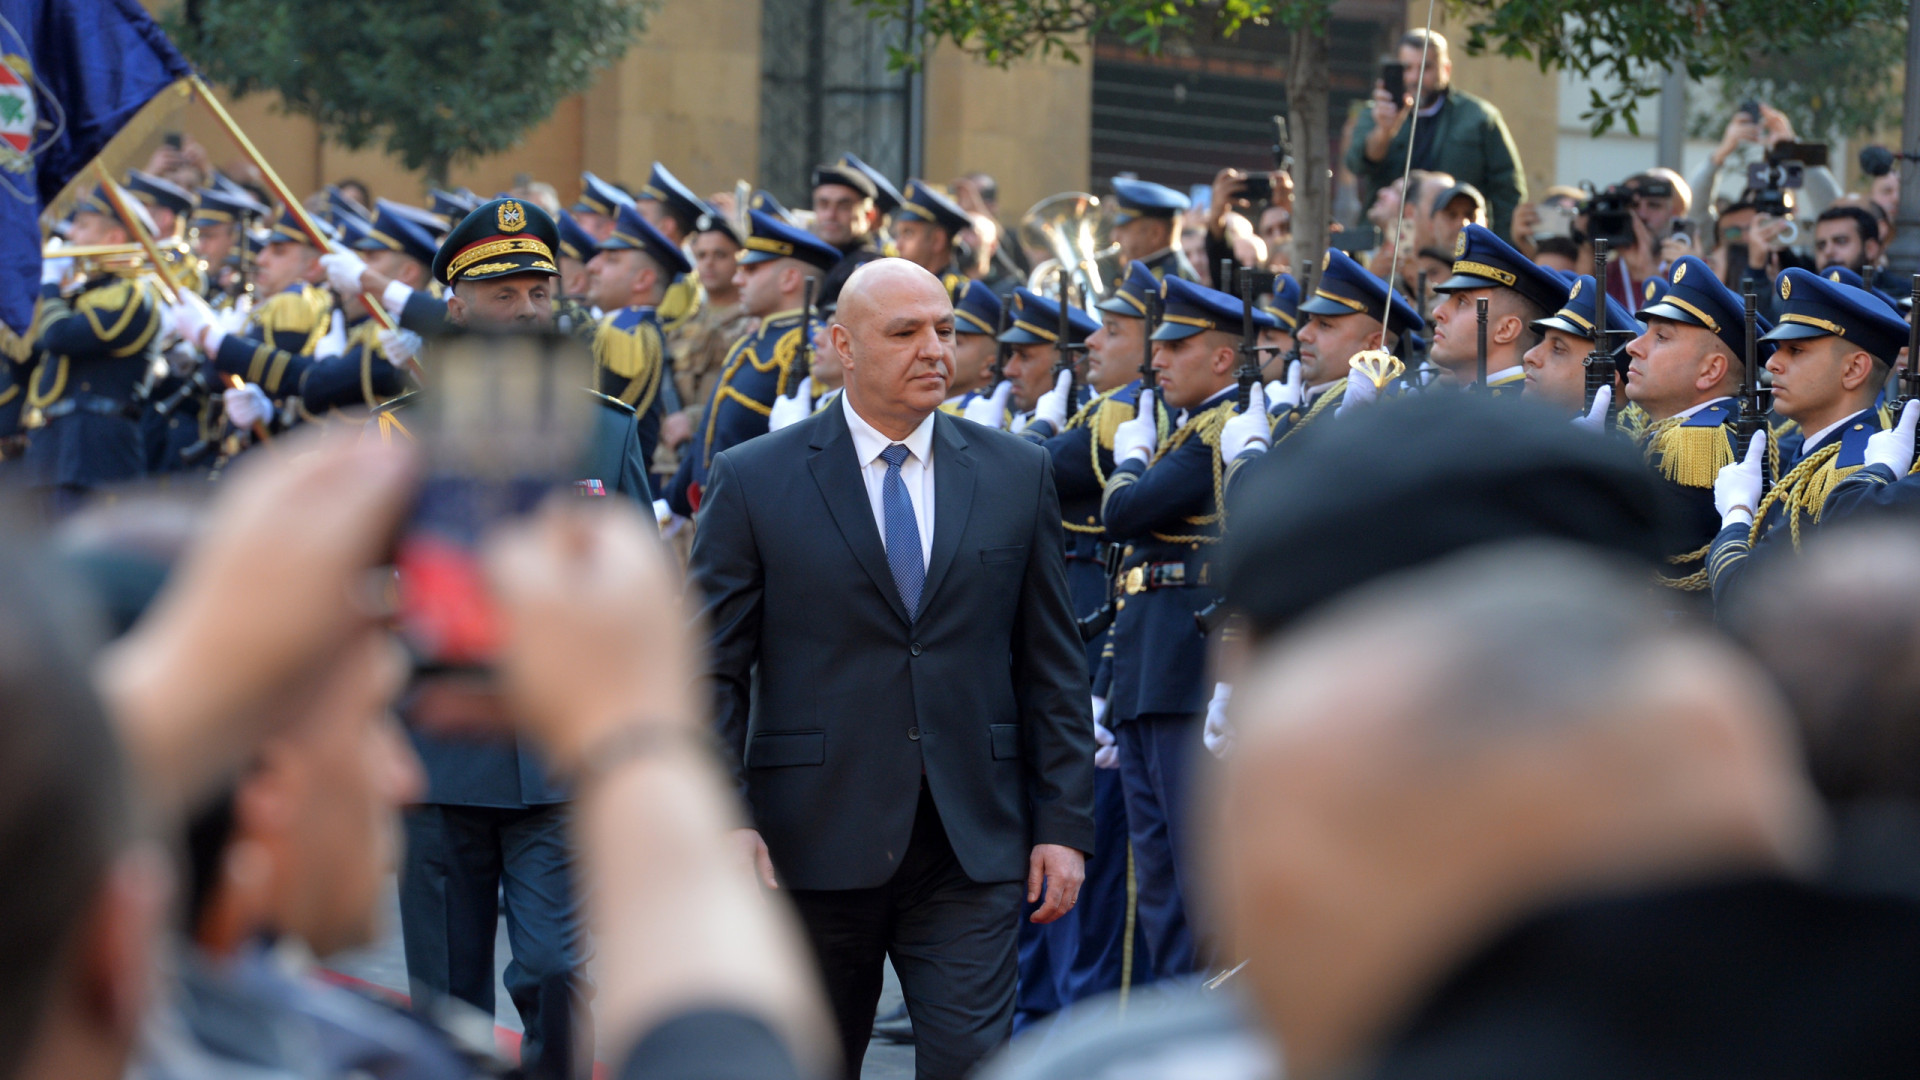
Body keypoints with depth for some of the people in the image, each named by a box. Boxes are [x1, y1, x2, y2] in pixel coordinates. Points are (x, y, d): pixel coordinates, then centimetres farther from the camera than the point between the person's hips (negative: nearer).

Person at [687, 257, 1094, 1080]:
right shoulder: (754, 481, 0)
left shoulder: (1017, 476, 7)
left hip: (973, 849, 1)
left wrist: (1064, 824, 3)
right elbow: (711, 671, -2)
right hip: (811, 847, -1)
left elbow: (1053, 666, 9)